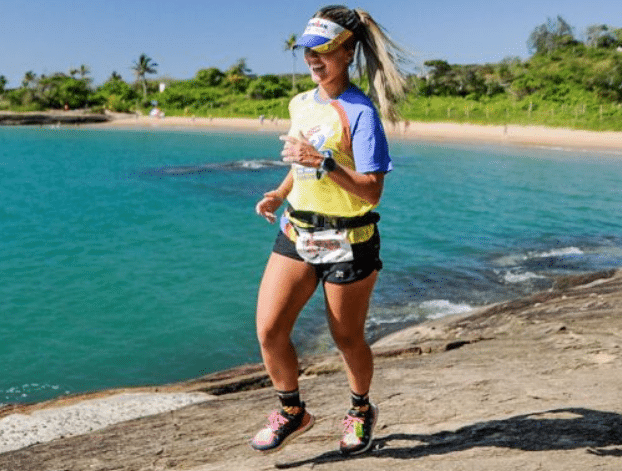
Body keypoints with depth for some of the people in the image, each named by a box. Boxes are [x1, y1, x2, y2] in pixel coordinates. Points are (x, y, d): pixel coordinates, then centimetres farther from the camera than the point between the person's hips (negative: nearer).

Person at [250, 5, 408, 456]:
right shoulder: (301, 104, 9)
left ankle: (361, 410, 40)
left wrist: (323, 162, -28)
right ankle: (293, 412, 22)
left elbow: (371, 191, -18)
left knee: (347, 338, 11)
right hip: (297, 232, 6)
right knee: (269, 330, -3)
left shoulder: (360, 112, -13)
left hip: (347, 241, -6)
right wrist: (279, 195, 7)